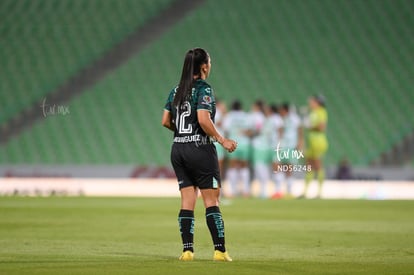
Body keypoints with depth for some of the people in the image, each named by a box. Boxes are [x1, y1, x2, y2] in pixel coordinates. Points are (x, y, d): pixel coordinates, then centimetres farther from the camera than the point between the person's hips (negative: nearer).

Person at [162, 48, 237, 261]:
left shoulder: (176, 90, 9)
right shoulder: (204, 89, -11)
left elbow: (165, 121, 9)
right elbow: (203, 119, -22)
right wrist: (221, 140, -13)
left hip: (178, 149, 6)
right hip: (200, 149, -6)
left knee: (187, 201, 7)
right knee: (211, 200, -1)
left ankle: (187, 250, 3)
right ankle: (220, 250, -2)